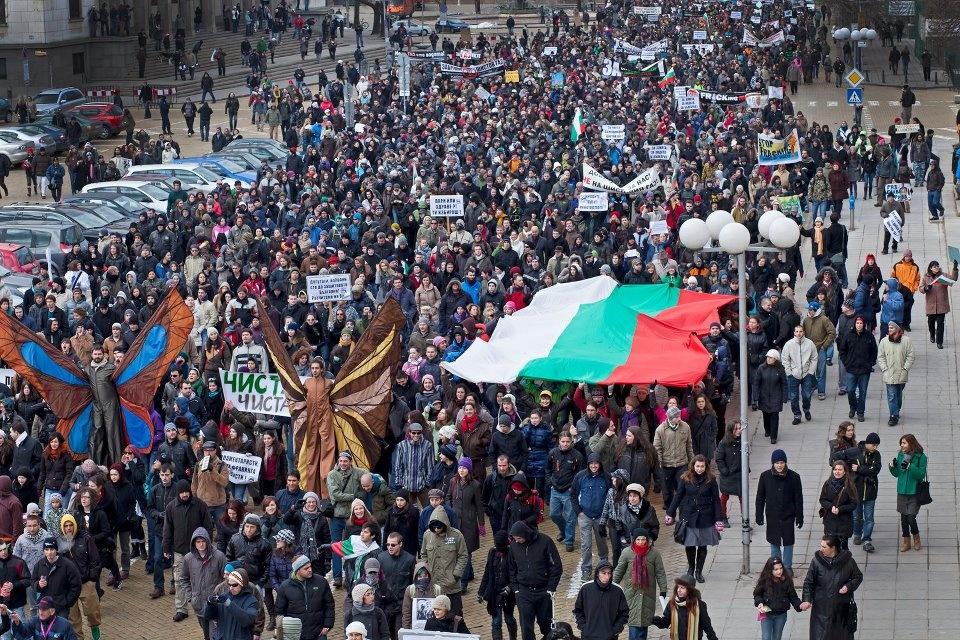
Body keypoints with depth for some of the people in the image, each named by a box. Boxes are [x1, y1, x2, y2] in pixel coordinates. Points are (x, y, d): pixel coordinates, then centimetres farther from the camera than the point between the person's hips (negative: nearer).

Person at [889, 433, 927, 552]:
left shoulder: (921, 457, -10)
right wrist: (893, 467, -9)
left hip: (914, 493, -5)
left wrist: (910, 466, -27)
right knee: (903, 517, 9)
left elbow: (921, 475, -15)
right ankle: (906, 541, 23)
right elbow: (897, 474, 10)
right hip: (902, 492, 5)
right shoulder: (900, 455, 5)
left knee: (911, 518, -7)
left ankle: (916, 538, 20)